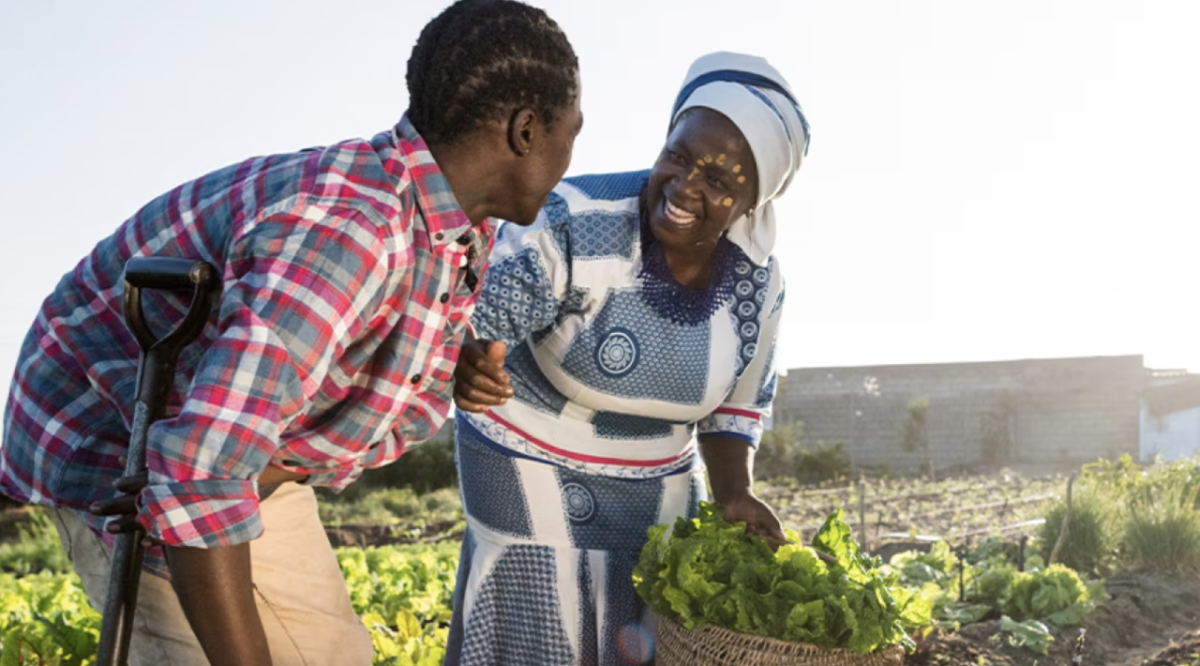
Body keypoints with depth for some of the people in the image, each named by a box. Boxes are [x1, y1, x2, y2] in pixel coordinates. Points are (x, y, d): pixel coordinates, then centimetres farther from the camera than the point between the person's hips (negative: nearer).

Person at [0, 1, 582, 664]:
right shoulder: (349, 231, -38)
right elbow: (199, 467, -43)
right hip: (111, 435, -9)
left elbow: (415, 407, 0)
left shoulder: (464, 233, -7)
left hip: (245, 441, 9)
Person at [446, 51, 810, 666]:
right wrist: (464, 366, -54)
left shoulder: (756, 282, -9)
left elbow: (737, 404, 4)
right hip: (533, 475, -4)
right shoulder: (574, 224, -26)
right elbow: (464, 326, -31)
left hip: (655, 487, 5)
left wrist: (733, 493, -12)